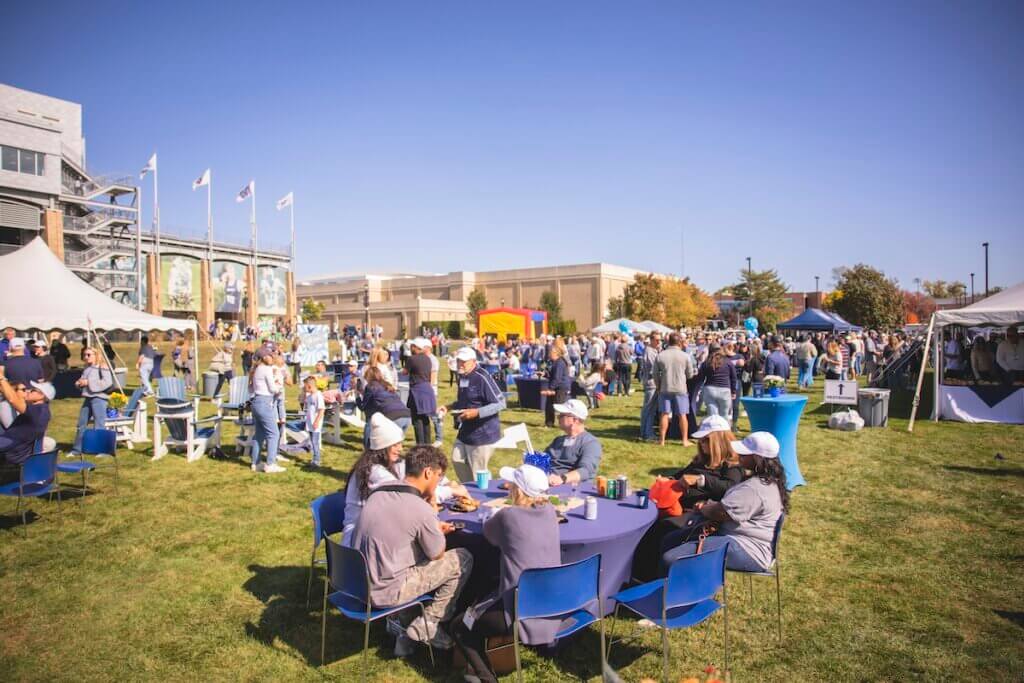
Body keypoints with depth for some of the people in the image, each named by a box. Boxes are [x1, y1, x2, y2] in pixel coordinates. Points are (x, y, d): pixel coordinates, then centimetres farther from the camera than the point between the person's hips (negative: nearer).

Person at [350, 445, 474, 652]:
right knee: (463, 559, 0)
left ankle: (399, 619, 22)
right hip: (384, 593, -7)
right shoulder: (420, 509, -20)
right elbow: (438, 555, -5)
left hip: (357, 583, 8)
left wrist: (434, 527, 14)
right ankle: (426, 626, 9)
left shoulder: (378, 492, 1)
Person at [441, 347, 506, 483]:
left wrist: (476, 412, -29)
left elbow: (500, 403, -21)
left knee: (478, 473, 2)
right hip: (465, 431, 9)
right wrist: (449, 407, 7)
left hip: (483, 433, -9)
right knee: (457, 460, 18)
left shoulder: (482, 378, -20)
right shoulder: (462, 377, 8)